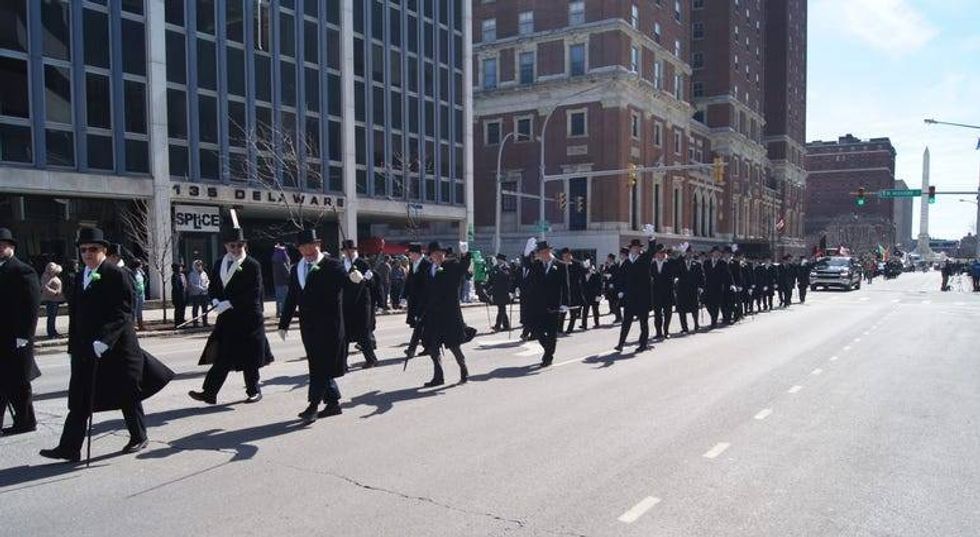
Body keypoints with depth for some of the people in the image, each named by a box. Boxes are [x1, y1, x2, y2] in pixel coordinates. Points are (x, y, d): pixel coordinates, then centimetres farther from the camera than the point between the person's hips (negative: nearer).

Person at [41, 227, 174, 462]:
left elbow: (123, 312, -17)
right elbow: (75, 312, 15)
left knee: (127, 394, 7)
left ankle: (139, 438, 23)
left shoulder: (117, 274, -11)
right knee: (79, 399, 5)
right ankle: (69, 448, 10)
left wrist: (104, 341, -24)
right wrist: (75, 345, 11)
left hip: (116, 347, -6)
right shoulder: (80, 277, 12)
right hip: (85, 347, 7)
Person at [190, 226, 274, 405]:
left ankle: (254, 391, 20)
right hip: (226, 319, 5)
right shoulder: (220, 263, 11)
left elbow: (254, 294, -14)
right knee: (222, 357, 5)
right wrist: (216, 301, -8)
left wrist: (229, 303, -18)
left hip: (247, 319, -5)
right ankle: (209, 393, 6)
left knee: (249, 358, 4)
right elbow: (213, 288, 13)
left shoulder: (252, 265, -7)